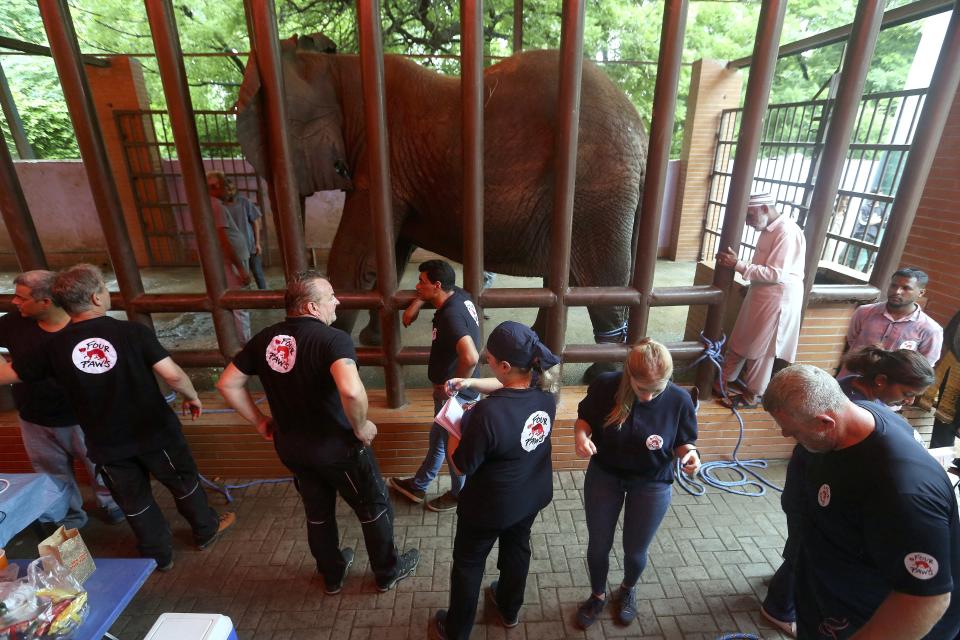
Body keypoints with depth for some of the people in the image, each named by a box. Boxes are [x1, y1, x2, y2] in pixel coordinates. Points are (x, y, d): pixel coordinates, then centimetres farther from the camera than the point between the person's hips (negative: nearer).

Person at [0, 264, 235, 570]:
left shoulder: (54, 346, -10)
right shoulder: (132, 331, -20)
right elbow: (172, 374, -24)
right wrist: (192, 396, -6)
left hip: (106, 444, 3)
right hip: (155, 431, -2)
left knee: (134, 501, 22)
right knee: (183, 482, 21)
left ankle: (158, 555, 39)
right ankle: (207, 529, 41)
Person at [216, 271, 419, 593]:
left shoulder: (265, 338, -4)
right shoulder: (333, 339, -26)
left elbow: (227, 383, 3)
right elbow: (351, 390, -43)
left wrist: (260, 421, 9)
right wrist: (360, 427, -24)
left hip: (291, 447, 6)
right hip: (338, 447, -6)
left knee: (317, 512, 27)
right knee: (374, 507, 18)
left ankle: (332, 574, 49)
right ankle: (388, 572, 38)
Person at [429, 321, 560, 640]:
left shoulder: (488, 413, -38)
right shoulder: (544, 390, -17)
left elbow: (462, 465, -23)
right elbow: (508, 387, 5)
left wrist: (454, 428, -9)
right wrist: (471, 383, -5)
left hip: (491, 506, -6)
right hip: (532, 495, 6)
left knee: (468, 563, 21)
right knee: (517, 548, 31)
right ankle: (509, 609, 57)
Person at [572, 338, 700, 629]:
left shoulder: (680, 400, -22)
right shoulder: (605, 386, -24)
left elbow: (684, 442, -6)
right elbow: (584, 418, -6)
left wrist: (690, 453, -28)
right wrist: (581, 435, -27)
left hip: (652, 485, 0)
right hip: (603, 476, 0)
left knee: (635, 550, 19)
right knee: (598, 545, 17)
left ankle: (627, 590, 55)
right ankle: (598, 595, 49)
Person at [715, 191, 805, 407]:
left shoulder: (787, 232, -21)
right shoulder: (768, 229, 8)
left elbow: (776, 274, -25)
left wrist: (738, 265, -25)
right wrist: (734, 262, 2)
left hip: (777, 298, -9)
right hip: (760, 293, 9)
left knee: (760, 348, 5)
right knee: (740, 341, 15)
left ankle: (752, 394, 20)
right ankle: (724, 381, 27)